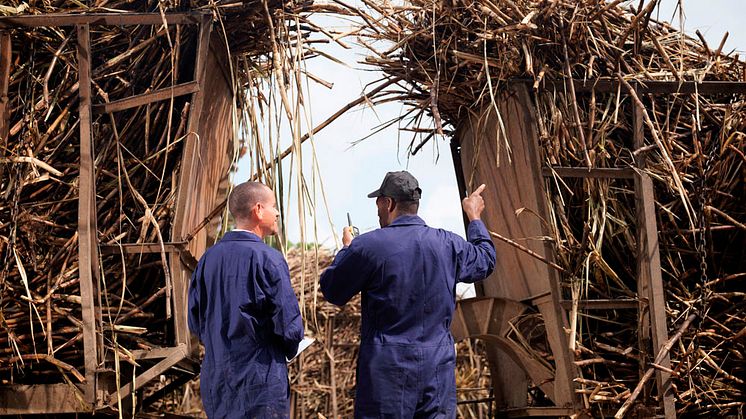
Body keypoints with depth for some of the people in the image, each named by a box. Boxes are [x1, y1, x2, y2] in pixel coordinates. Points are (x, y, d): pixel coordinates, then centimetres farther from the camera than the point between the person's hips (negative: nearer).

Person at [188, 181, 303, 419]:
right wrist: (290, 349, 6)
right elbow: (289, 326, -15)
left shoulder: (208, 258, 4)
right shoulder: (268, 259, -14)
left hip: (215, 381, 7)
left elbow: (196, 322, 10)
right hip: (261, 384, -6)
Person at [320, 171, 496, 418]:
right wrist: (474, 218, 41)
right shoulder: (449, 245, 4)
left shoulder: (369, 246, -9)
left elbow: (332, 292, 3)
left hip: (388, 365, -4)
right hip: (438, 366, 4)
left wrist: (346, 249, 20)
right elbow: (486, 261, 26)